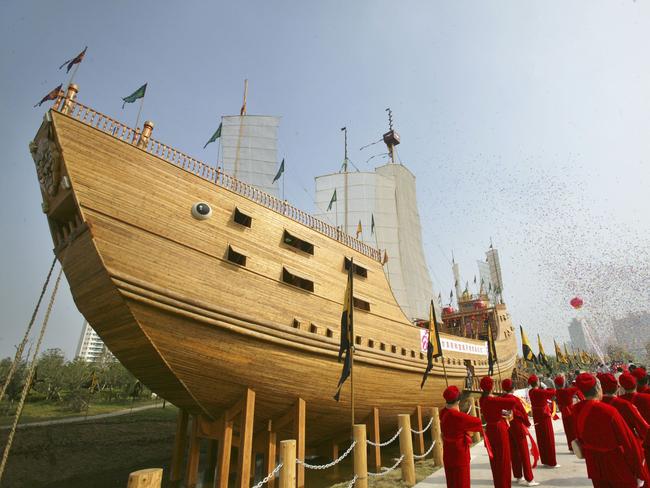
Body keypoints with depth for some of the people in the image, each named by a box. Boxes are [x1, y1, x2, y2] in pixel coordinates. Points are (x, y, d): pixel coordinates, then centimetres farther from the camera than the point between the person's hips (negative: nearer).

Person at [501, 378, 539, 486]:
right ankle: (529, 479, 9)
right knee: (524, 453, 5)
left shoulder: (501, 399, -2)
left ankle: (519, 477, 25)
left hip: (508, 428, 5)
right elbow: (523, 413, -10)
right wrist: (527, 423, 8)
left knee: (514, 453, 15)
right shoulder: (515, 399, -17)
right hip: (518, 427, -5)